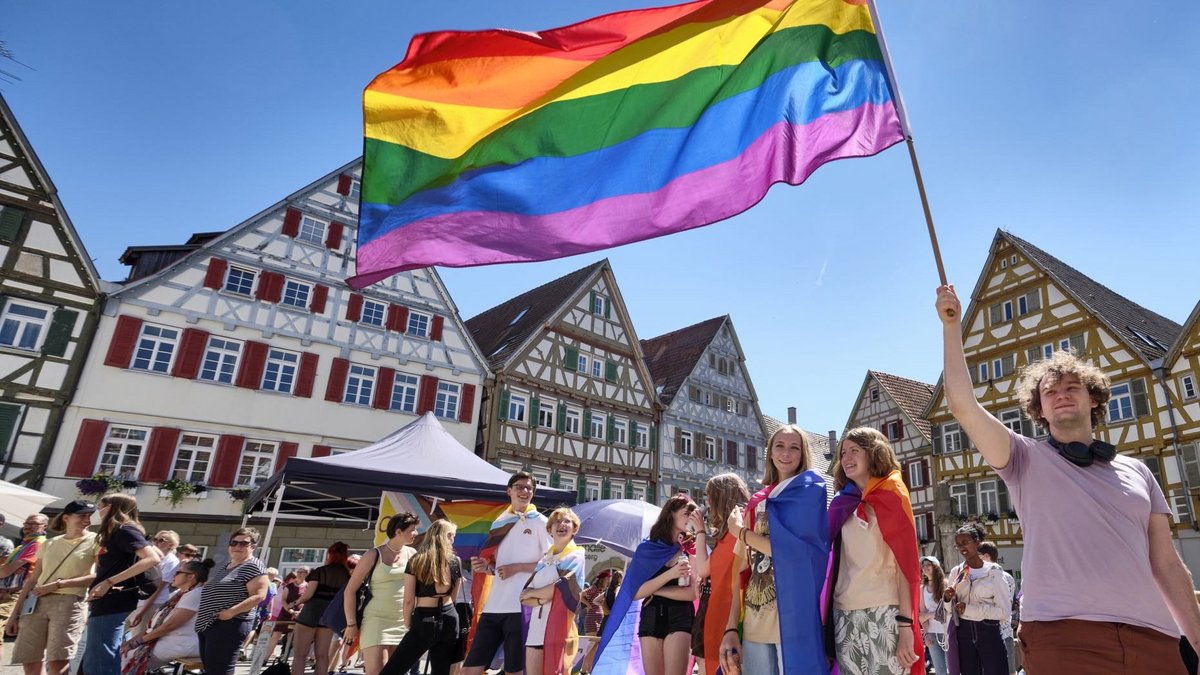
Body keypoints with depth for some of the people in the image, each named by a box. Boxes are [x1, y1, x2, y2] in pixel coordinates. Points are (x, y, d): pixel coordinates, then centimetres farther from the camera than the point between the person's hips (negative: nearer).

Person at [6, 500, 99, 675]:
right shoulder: (49, 544, 15)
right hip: (37, 603, 5)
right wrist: (15, 613, 15)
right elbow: (32, 580, 20)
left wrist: (58, 584, -12)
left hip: (70, 603, -5)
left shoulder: (95, 541, 1)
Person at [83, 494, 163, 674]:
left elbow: (152, 558, -22)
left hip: (112, 603, -10)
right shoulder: (116, 533, 21)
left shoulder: (125, 530, -9)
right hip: (106, 603, 10)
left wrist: (109, 582, -22)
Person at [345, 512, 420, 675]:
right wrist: (351, 624, -5)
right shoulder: (374, 555, -8)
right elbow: (350, 590, -4)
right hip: (377, 621, -4)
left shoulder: (412, 554, 5)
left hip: (404, 623, 5)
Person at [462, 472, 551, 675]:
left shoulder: (540, 522, -1)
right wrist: (486, 567, 2)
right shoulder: (499, 523, 15)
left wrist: (517, 568, -12)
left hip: (521, 607, -5)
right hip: (494, 606, 6)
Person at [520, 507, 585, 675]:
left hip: (559, 629, -6)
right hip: (536, 629, 6)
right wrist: (540, 599, -11)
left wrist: (531, 593, 2)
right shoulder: (543, 560, 17)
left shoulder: (577, 556, 1)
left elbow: (560, 588, -11)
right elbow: (524, 598, 11)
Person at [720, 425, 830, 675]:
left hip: (794, 621, -4)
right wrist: (731, 628, 2)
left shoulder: (810, 490, 1)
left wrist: (740, 530, -1)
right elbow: (743, 568, 10)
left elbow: (793, 549, -13)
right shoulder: (756, 501, 13)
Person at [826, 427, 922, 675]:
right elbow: (837, 561, 13)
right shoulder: (843, 503, 12)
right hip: (844, 615, 4)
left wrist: (905, 625, -12)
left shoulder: (890, 495, 0)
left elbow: (905, 561, -5)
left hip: (884, 613, -4)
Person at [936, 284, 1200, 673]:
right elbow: (962, 404, -9)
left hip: (1153, 638, 4)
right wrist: (952, 326, -10)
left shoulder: (1135, 472, 16)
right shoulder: (1026, 458, 5)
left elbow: (1167, 565, 15)